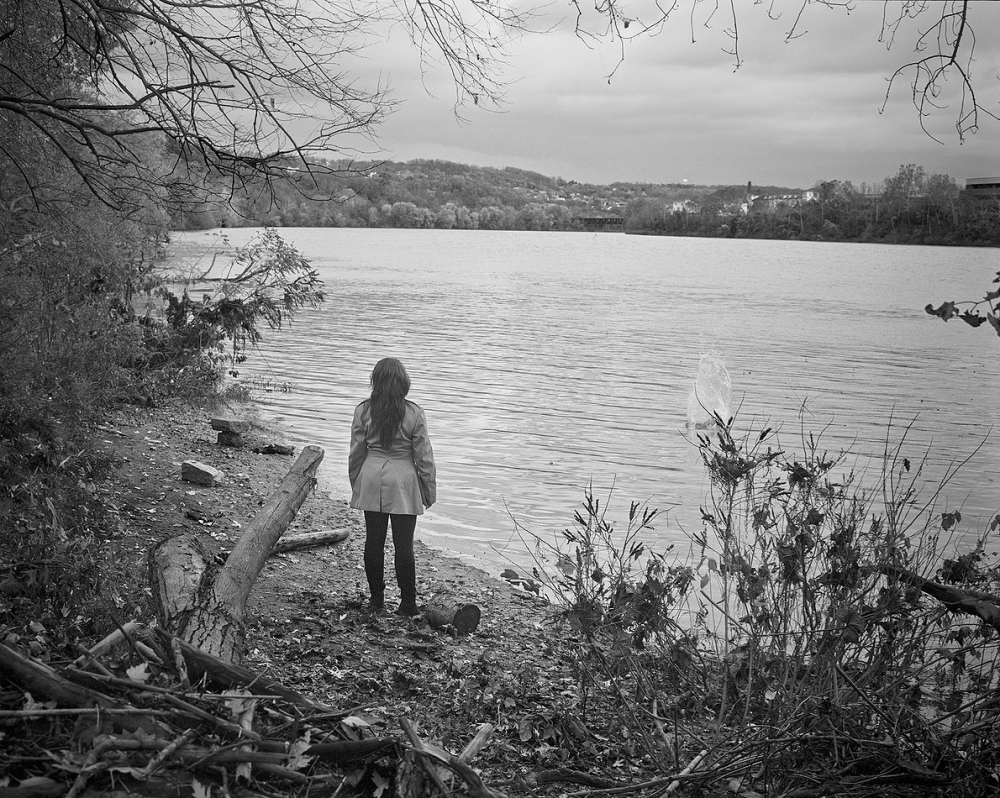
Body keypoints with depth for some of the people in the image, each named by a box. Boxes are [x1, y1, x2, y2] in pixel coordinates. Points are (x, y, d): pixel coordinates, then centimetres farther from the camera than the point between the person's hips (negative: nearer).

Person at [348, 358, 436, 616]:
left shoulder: (363, 411, -4)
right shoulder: (413, 413, -10)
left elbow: (356, 453, 3)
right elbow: (424, 455, -6)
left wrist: (356, 485, 15)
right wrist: (430, 490, 4)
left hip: (371, 481, 2)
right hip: (403, 483, -2)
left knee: (374, 541, 11)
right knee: (403, 544, 3)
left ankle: (376, 599, 19)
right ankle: (407, 603, 8)